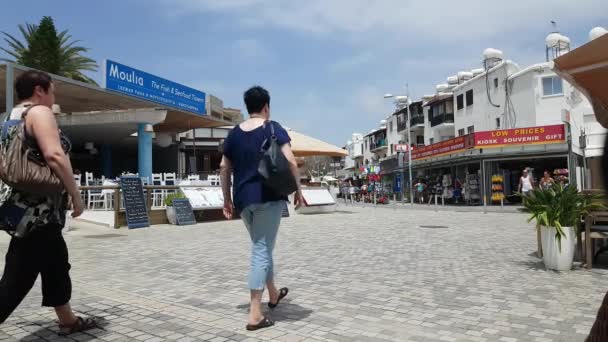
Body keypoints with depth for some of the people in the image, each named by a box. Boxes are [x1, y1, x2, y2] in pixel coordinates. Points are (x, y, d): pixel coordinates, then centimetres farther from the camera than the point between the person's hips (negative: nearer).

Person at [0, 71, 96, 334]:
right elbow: (54, 156, -25)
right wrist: (76, 195, -19)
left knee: (56, 264, 18)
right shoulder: (39, 112, -11)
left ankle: (67, 320, 30)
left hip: (32, 208, 10)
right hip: (36, 209, -10)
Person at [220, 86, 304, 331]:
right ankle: (255, 314, -4)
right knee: (262, 250, -4)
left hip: (243, 199, 6)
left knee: (261, 247, 21)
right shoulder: (273, 128, -3)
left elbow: (224, 168, 11)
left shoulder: (234, 134, 11)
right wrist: (298, 189, -4)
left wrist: (227, 199, 18)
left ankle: (273, 294, 39)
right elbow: (290, 161, -14)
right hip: (268, 196, -5)